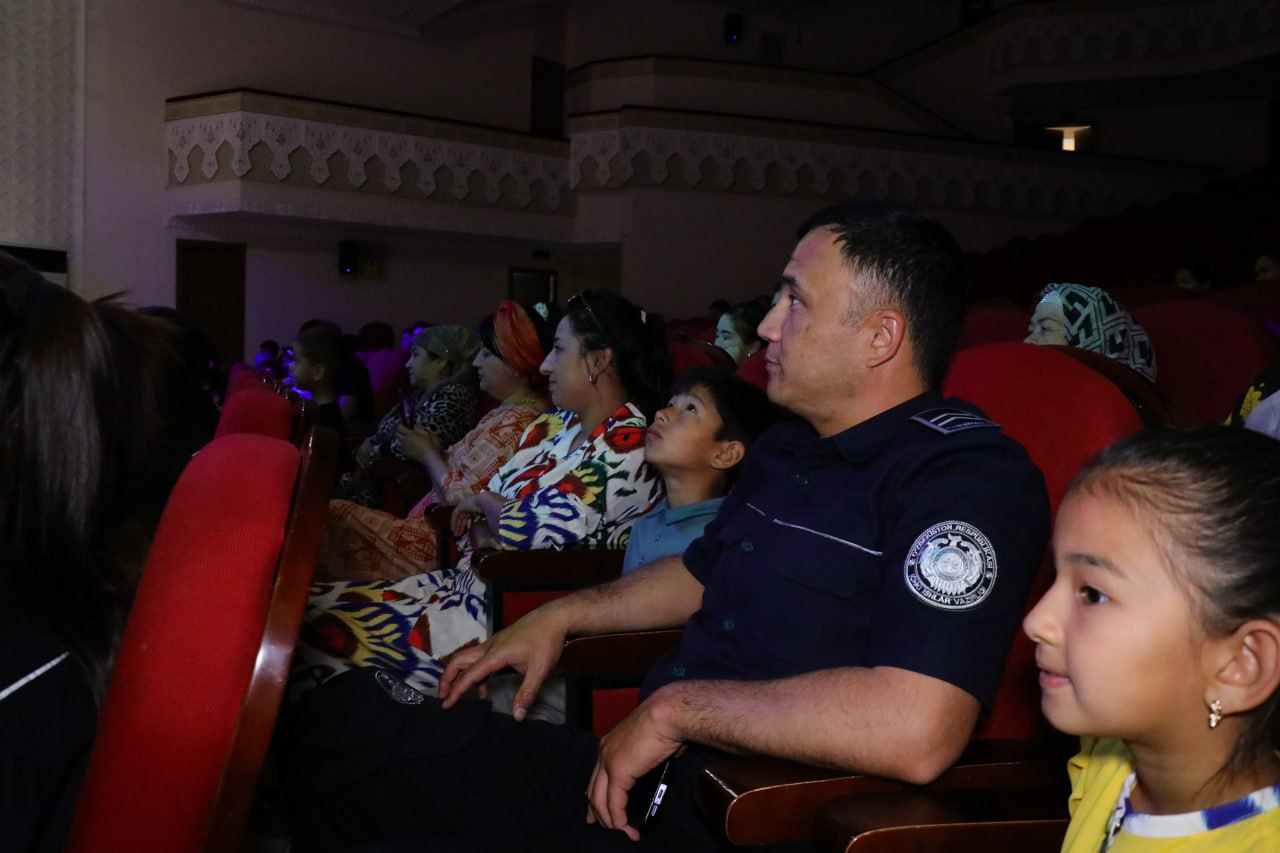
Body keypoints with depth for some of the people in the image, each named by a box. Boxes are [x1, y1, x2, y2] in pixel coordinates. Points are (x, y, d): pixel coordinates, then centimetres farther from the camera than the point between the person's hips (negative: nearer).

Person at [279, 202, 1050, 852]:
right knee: (345, 719, 8)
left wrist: (675, 708, -21)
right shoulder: (786, 447, 13)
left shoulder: (965, 473, -19)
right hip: (637, 771, 9)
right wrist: (562, 617, 21)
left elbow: (916, 730, -32)